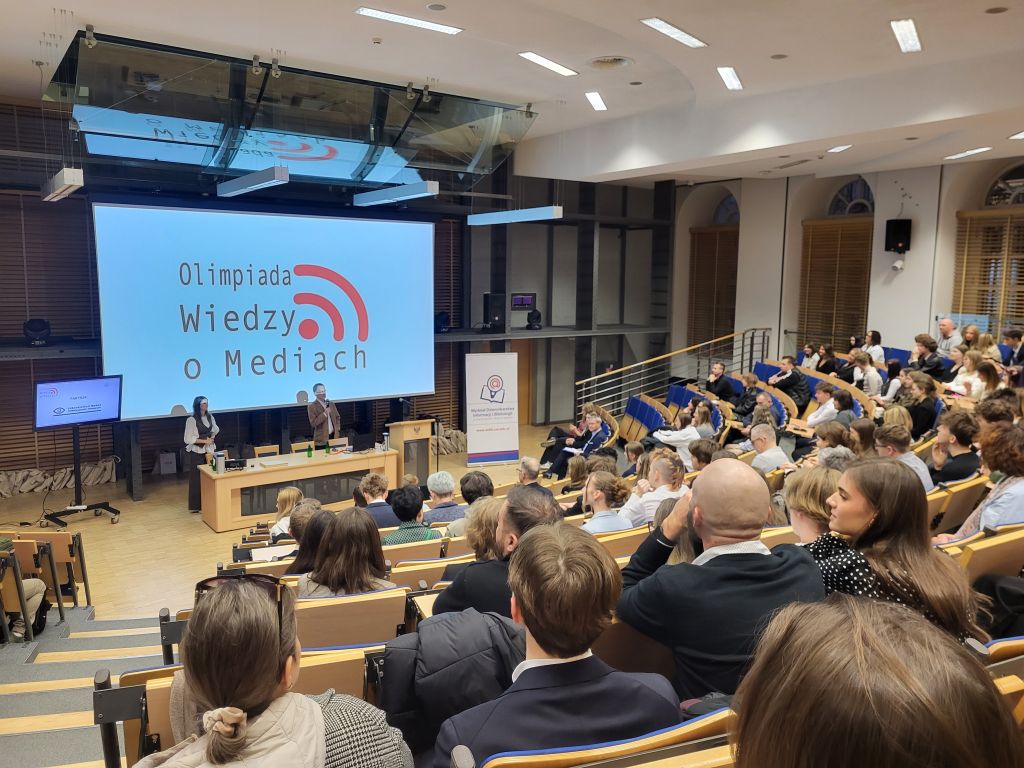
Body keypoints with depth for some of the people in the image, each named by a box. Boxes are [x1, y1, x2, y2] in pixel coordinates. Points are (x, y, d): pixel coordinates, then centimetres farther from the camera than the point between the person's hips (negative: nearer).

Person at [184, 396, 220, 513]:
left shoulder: (210, 417, 5)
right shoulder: (191, 420, -13)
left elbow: (215, 429, 22)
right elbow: (188, 439, -14)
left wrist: (212, 437, 1)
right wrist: (204, 441, -15)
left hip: (209, 450, 5)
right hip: (196, 452, -5)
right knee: (197, 479, 0)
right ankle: (196, 505, 7)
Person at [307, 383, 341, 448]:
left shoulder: (331, 404, 12)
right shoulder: (311, 406, -5)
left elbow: (337, 418, 19)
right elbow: (313, 423, -13)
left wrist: (337, 430, 6)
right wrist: (324, 414, -19)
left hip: (334, 436, 5)